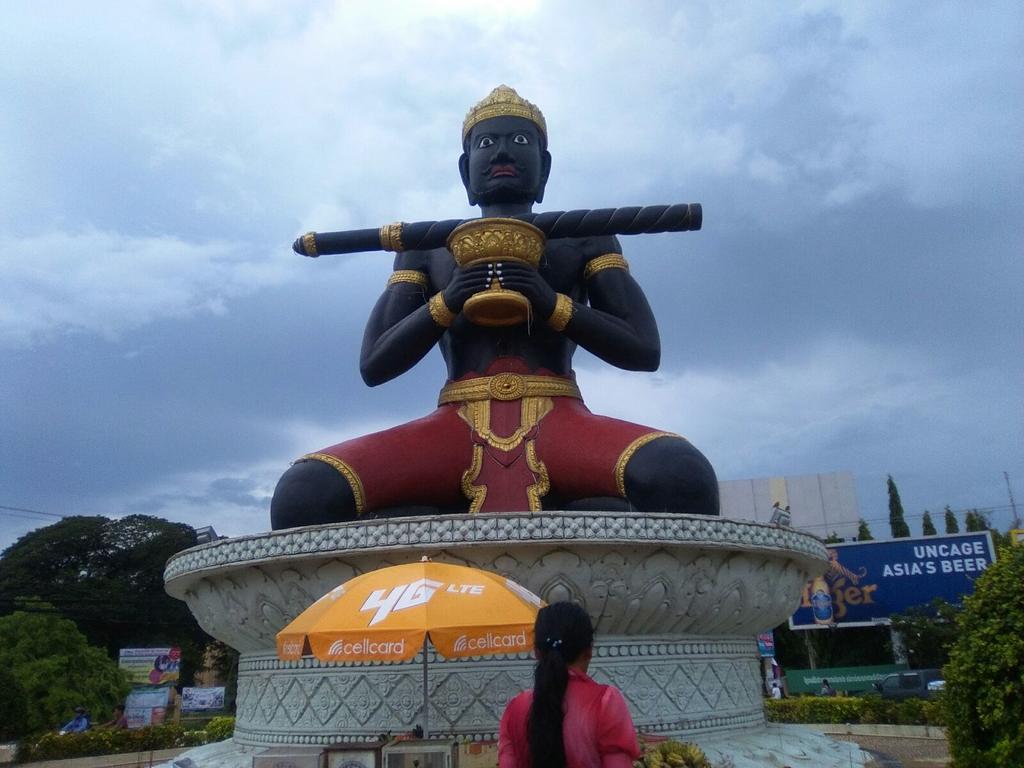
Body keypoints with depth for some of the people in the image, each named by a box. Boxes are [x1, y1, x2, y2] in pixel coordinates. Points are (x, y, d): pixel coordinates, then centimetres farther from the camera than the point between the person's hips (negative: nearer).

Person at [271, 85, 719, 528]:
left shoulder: (584, 239, 21)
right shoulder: (426, 248, 23)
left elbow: (645, 350, 9)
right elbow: (373, 365, 13)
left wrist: (552, 304, -6)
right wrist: (445, 304, -4)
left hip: (559, 425, 0)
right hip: (457, 428, 1)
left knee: (681, 475, -34)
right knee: (303, 494, -27)